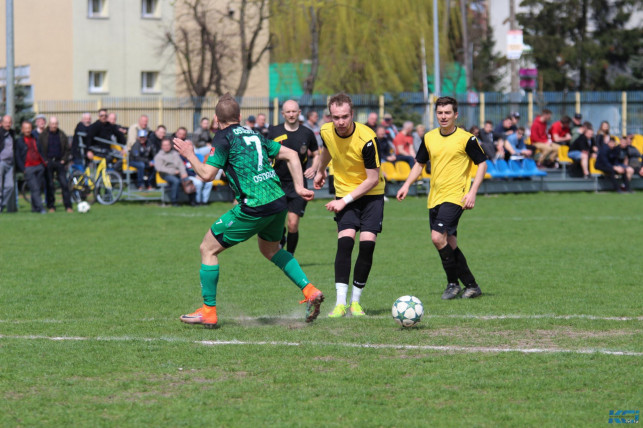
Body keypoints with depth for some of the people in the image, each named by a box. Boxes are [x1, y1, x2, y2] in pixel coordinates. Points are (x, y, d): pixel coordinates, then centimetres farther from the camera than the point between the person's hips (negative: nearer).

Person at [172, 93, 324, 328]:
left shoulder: (224, 138, -3)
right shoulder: (254, 135, 19)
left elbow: (207, 174, -8)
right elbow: (291, 155, 19)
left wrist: (189, 155, 7)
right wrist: (299, 187, 19)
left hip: (253, 208, -7)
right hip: (278, 202, 7)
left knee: (208, 248, 6)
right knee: (271, 249, 33)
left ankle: (209, 311, 5)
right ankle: (309, 290, 21)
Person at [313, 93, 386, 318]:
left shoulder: (366, 139, -25)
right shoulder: (327, 132, -10)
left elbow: (373, 179, -19)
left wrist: (346, 200, -20)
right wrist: (320, 170, 33)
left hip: (371, 194, -2)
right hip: (344, 193, 2)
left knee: (367, 243, -14)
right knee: (345, 240, -17)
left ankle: (356, 301, 2)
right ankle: (340, 302, -18)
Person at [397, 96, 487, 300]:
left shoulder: (466, 138, -7)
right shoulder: (429, 138, 9)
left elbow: (482, 163, -2)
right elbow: (420, 163, 21)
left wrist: (472, 192, -11)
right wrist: (407, 185, 7)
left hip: (455, 196, -6)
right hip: (434, 197, 6)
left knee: (438, 237, -20)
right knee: (449, 244, 7)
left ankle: (453, 283, -6)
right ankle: (471, 285, 17)